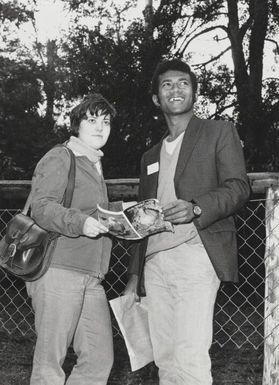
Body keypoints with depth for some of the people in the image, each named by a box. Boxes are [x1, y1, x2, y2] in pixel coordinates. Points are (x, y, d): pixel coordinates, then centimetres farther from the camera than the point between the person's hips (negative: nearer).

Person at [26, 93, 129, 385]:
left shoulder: (94, 165, 25)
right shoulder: (60, 158, -3)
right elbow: (40, 207, -15)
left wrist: (121, 208, 21)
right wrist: (80, 222, -27)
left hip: (90, 278, 8)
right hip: (58, 272, -8)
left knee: (100, 359, 4)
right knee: (50, 361, -3)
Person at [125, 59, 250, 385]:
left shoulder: (219, 132, 10)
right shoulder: (150, 156, 25)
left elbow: (238, 186, -1)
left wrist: (195, 207, -20)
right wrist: (134, 276, 17)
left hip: (195, 253, -5)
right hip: (154, 261, 6)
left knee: (190, 358, -16)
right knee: (165, 359, 3)